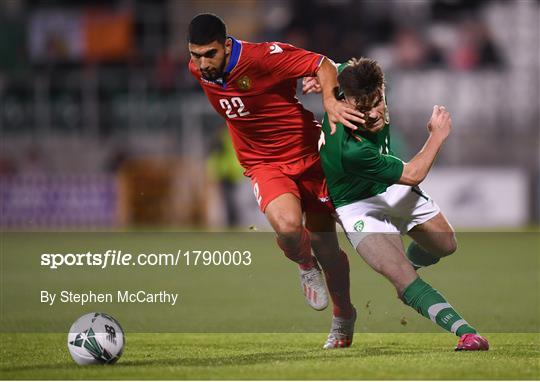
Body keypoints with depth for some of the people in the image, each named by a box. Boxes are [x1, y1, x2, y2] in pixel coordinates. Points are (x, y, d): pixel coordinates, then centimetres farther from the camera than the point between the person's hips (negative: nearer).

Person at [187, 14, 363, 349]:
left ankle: (342, 316, 36)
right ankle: (306, 265, 6)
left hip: (308, 156, -2)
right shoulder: (197, 70, -7)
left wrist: (330, 100, -38)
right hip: (265, 165, 2)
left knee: (326, 248, 8)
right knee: (287, 225, -30)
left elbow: (323, 65, -21)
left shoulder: (263, 57, -25)